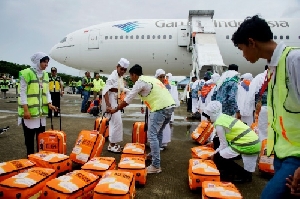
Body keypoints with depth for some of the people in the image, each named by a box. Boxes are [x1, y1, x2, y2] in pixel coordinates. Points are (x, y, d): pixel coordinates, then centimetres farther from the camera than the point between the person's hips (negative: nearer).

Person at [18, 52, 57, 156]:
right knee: (29, 136, 6)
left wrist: (49, 103, -1)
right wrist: (25, 109, -16)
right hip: (29, 111, -6)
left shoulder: (45, 75, 11)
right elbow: (22, 92, -12)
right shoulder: (26, 73, -11)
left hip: (41, 110, 7)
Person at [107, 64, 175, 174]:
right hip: (170, 105, 9)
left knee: (152, 135, -5)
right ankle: (154, 154, 37)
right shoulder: (151, 78, 24)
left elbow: (127, 100, 3)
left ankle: (156, 166, -4)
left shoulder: (140, 82, 0)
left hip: (160, 108, -9)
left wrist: (115, 110, 15)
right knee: (158, 132, 23)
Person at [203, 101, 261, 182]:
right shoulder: (225, 117, 14)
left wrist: (214, 154, 9)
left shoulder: (219, 124, -11)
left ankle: (243, 175, 9)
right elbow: (225, 140, 18)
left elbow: (224, 144, -6)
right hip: (254, 142, 9)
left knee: (218, 158, 0)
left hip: (248, 145, -9)